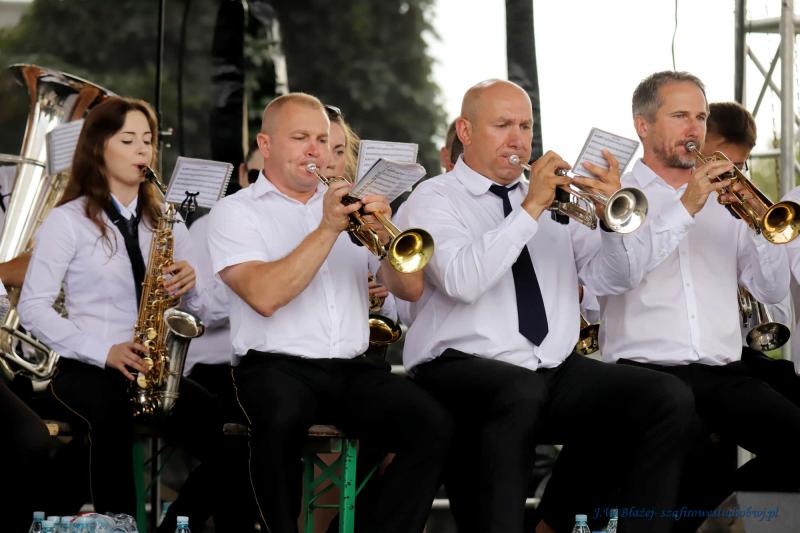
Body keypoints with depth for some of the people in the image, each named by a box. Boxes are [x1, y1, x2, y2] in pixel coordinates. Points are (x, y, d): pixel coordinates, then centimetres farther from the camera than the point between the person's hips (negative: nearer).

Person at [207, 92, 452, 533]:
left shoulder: (346, 206, 20)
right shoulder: (235, 212, 5)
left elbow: (409, 289, 10)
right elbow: (265, 296, -14)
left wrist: (386, 236, -9)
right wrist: (327, 230, -14)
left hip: (352, 368, 4)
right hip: (275, 365, -4)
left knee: (432, 425, -23)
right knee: (282, 420, -38)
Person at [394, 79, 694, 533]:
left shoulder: (555, 195, 20)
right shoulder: (433, 201, 4)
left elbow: (610, 281, 11)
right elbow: (462, 281, -17)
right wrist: (530, 208, -16)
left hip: (558, 372, 6)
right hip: (464, 370, -5)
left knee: (669, 398, -17)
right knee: (520, 392, -40)